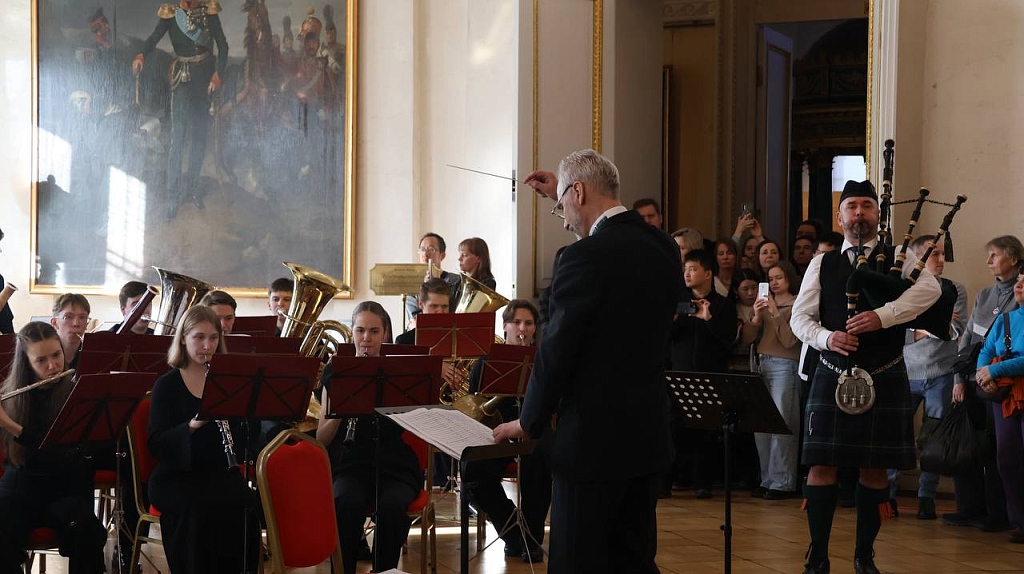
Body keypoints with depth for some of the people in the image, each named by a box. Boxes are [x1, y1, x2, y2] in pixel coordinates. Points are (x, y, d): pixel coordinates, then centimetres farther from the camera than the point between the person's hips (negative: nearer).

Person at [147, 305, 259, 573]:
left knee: (246, 505, -29)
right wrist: (193, 424, -23)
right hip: (177, 477, -2)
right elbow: (157, 445, -8)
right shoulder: (167, 385, 2)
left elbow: (249, 432, 3)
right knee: (199, 509, -33)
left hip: (222, 474, 2)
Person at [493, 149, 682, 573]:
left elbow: (556, 351, -14)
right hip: (648, 436, 8)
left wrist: (528, 422, -1)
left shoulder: (585, 257, -17)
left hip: (593, 439, -8)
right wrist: (566, 200, 26)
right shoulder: (664, 248, 6)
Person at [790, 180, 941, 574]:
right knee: (821, 464, -4)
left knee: (875, 467, 4)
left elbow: (930, 289, -16)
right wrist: (826, 337, -16)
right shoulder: (821, 265, 9)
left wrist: (883, 315, -28)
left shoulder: (900, 258, 3)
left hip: (884, 379, -1)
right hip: (832, 376, 1)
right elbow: (800, 317, 5)